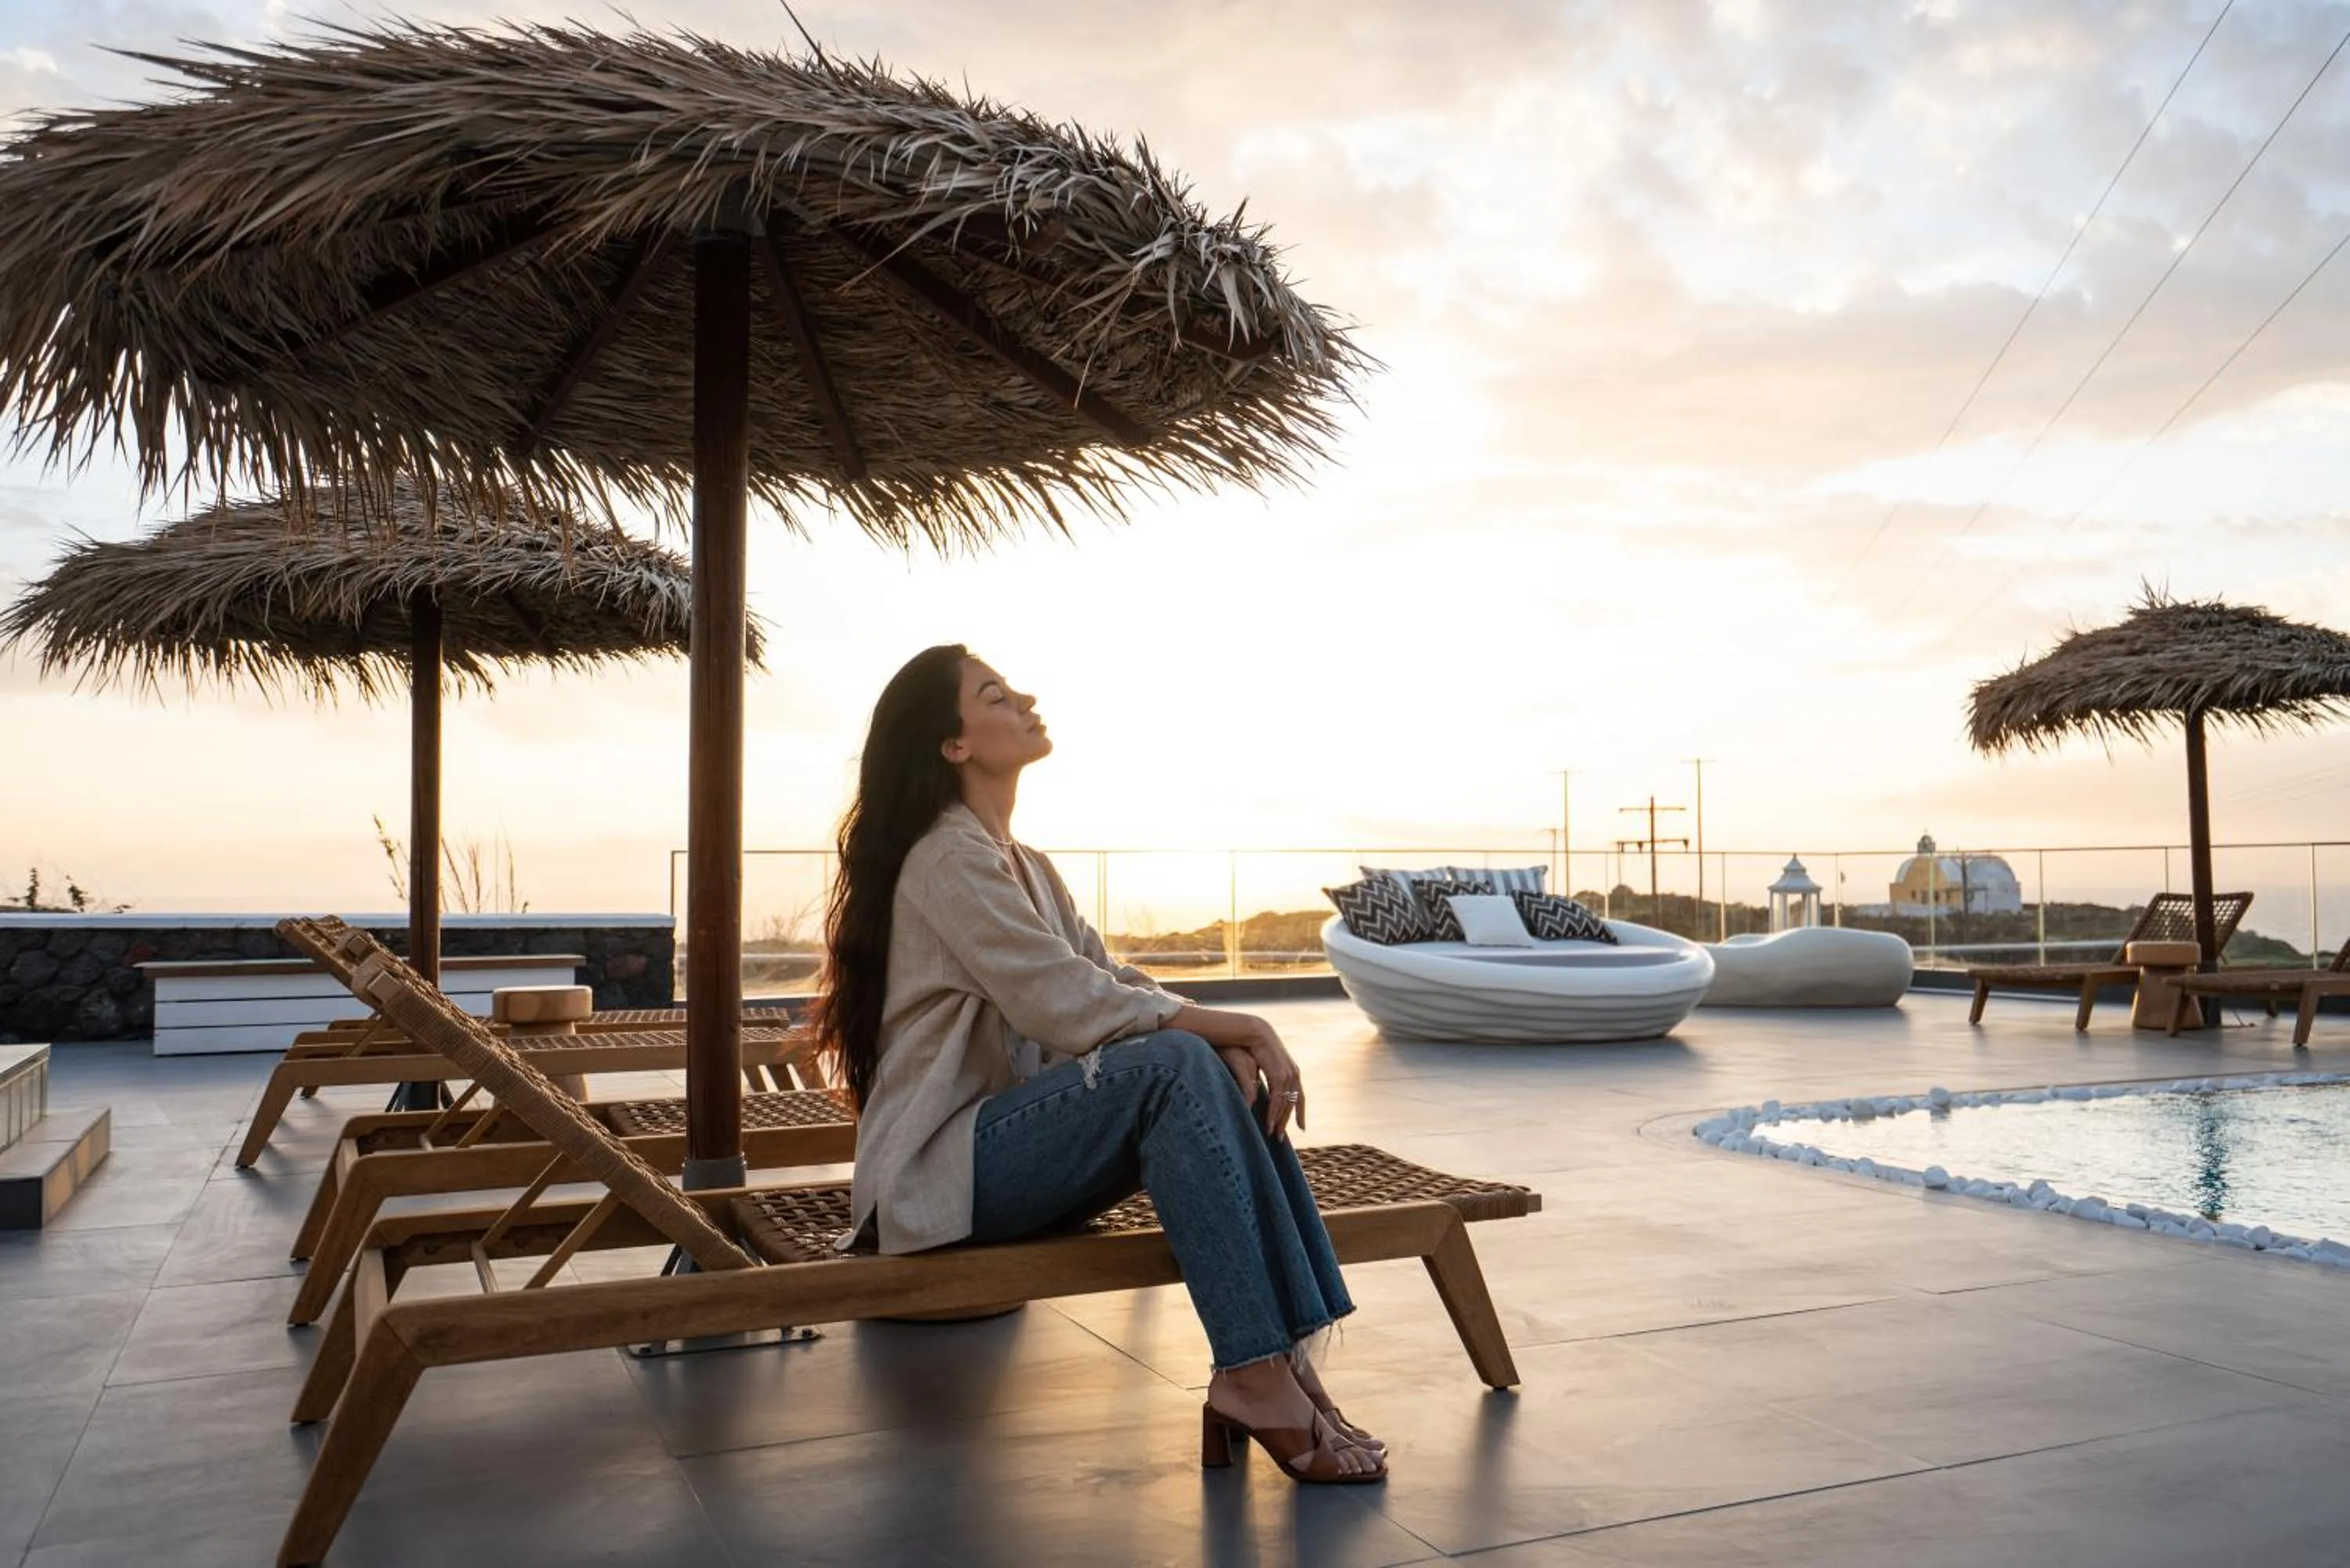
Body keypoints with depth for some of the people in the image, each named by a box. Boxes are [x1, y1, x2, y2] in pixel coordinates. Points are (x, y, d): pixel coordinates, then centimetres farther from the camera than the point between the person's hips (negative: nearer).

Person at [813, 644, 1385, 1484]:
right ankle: (1253, 1375, -28)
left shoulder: (1027, 867, 17)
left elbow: (1113, 981, 6)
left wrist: (1230, 1037, -12)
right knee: (1172, 1065, -28)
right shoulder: (949, 861, -13)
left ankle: (1280, 1360, -18)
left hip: (1008, 1146, 9)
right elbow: (1069, 1006, -21)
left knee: (1226, 1074, -11)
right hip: (939, 1171, -9)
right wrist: (1238, 1026, -18)